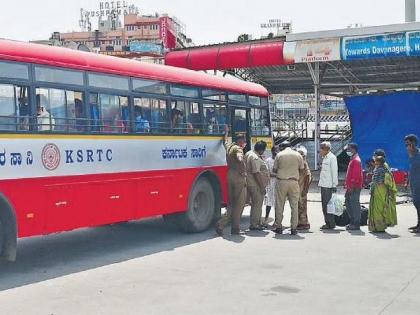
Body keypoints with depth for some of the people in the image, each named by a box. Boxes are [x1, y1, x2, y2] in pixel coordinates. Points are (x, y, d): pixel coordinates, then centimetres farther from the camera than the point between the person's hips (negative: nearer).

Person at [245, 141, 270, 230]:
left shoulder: (249, 153, 10)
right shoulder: (255, 158, -22)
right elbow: (256, 173, -26)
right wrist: (262, 187, -23)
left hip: (251, 183, 11)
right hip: (256, 185, -11)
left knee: (256, 204, 18)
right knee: (257, 204, -3)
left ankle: (257, 223, 27)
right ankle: (254, 225, 2)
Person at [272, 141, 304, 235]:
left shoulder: (279, 155, -1)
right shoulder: (298, 155, 4)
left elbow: (274, 169, 3)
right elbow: (301, 169, 9)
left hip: (281, 181, -1)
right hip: (294, 182, 1)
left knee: (280, 205, 7)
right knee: (294, 206, 4)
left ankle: (278, 227, 11)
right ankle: (293, 228, 3)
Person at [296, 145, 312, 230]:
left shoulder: (304, 163, -12)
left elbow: (309, 177, -18)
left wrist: (305, 189, -18)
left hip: (301, 189, -8)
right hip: (297, 189, 8)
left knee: (301, 206, -4)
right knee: (298, 206, 11)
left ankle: (304, 224, 3)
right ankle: (299, 223, 18)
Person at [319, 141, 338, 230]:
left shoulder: (332, 158, -10)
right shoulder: (325, 158, 17)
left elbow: (334, 172, -13)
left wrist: (334, 185, -15)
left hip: (329, 186, -9)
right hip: (323, 185, 9)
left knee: (328, 204, -8)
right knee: (324, 204, 11)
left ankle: (331, 224, -2)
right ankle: (327, 222, 18)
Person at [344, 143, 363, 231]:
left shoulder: (356, 160, -14)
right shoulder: (352, 160, 18)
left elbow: (356, 175, -20)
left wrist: (352, 186, -22)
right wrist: (347, 184, 19)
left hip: (354, 187, -10)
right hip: (350, 187, 10)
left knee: (355, 205, -6)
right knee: (348, 204, 13)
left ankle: (356, 224, -1)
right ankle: (352, 222, 21)